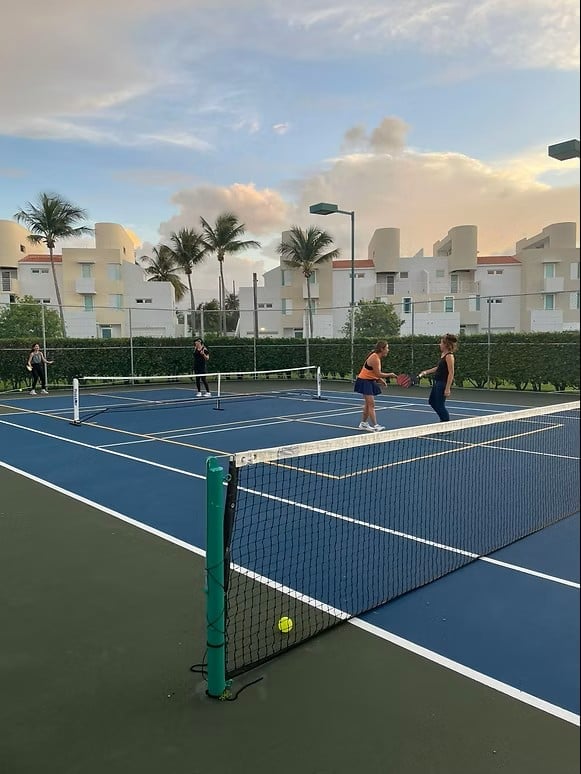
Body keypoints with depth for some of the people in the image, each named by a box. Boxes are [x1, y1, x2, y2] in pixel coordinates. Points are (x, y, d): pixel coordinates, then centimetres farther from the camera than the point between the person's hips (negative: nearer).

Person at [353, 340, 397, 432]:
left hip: (370, 382, 10)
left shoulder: (378, 357, 7)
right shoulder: (374, 358, -23)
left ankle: (363, 424, 27)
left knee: (368, 404, 16)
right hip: (364, 382, -10)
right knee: (371, 404, -12)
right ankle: (375, 426, -14)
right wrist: (390, 375, -13)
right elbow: (378, 374, -24)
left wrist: (380, 380, 1)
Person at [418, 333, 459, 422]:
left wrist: (447, 388, -25)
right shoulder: (443, 354, 9)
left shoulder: (449, 356, -19)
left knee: (440, 405, -4)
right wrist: (426, 372, 20)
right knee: (432, 402, 22)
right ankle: (444, 419, 35)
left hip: (443, 384, -11)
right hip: (437, 382, 11)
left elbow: (451, 373, -22)